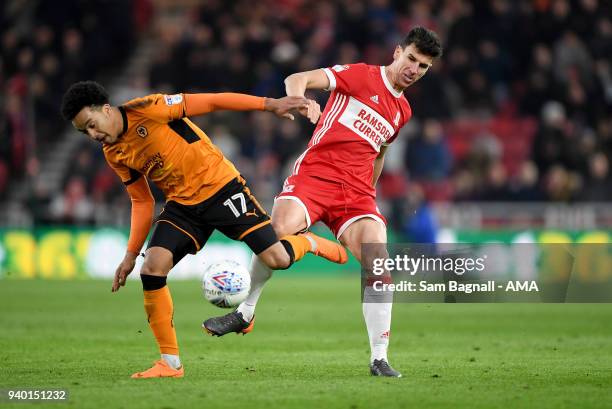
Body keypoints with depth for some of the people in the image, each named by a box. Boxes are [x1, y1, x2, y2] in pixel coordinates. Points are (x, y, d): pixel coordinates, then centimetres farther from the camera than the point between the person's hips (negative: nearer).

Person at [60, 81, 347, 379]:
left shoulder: (146, 110, -18)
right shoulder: (114, 155, 4)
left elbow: (209, 102, -17)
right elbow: (142, 202, 14)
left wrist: (269, 104, -20)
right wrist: (131, 255, 8)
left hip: (221, 186, -6)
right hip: (182, 204, 6)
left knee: (277, 260, -14)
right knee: (152, 268, -15)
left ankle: (308, 242, 25)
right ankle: (170, 363, -6)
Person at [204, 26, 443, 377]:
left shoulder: (403, 111, 19)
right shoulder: (361, 75, 2)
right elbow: (297, 79, -9)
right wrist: (298, 97, -32)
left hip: (357, 193, 5)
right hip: (315, 174, -5)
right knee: (280, 231, -31)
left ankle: (380, 360, -9)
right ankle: (245, 312, -9)